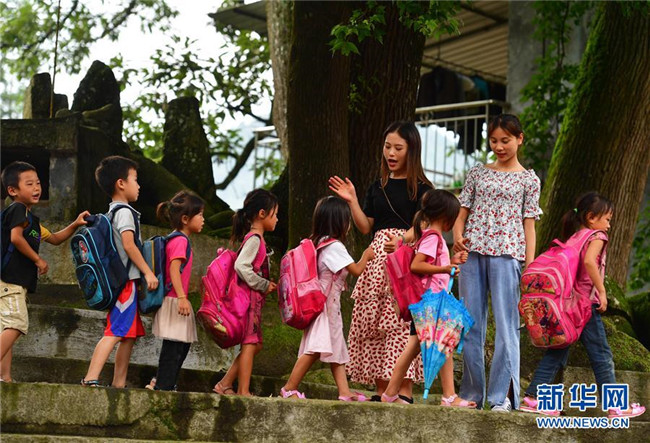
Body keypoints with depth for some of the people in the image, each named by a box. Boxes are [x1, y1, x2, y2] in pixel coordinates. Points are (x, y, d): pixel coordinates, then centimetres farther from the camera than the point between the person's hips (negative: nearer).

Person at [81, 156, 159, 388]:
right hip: (126, 280, -10)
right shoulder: (124, 211, -9)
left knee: (129, 334, 11)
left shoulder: (112, 212, 20)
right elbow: (129, 245, -19)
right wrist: (148, 272, -18)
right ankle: (90, 379, -25)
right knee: (116, 332, -17)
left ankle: (119, 383, 12)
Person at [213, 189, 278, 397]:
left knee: (254, 344, 12)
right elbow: (241, 266, -25)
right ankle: (243, 391, -8)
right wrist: (264, 285, -18)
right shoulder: (254, 238, -12)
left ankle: (224, 385, 13)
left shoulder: (255, 238, 18)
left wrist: (266, 285, 11)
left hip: (254, 298, 10)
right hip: (250, 297, -10)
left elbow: (244, 266, 19)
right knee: (250, 343, -9)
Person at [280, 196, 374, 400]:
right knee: (315, 349, -15)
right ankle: (289, 389, -15)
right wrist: (366, 255, 8)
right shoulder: (335, 246, -14)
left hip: (330, 306, 10)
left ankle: (344, 392, 7)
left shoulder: (316, 243, 10)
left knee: (337, 349, 9)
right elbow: (357, 270, -11)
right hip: (325, 304, -10)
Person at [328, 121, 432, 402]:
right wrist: (351, 200, 6)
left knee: (401, 321, -13)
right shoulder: (377, 188, 17)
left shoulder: (421, 188, 2)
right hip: (377, 259, 6)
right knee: (372, 322, 1)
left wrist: (401, 239, -23)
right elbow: (365, 227, 15)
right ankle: (381, 390, 4)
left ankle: (404, 390, -12)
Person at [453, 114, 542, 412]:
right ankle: (472, 393, 11)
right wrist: (457, 236, -7)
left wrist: (530, 266, -1)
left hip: (507, 253, -3)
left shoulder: (528, 180, 10)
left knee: (506, 325, -9)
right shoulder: (477, 173, 15)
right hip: (472, 253, 3)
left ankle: (502, 396, -7)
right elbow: (463, 211, 14)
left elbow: (529, 224, 6)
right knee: (471, 325, 4)